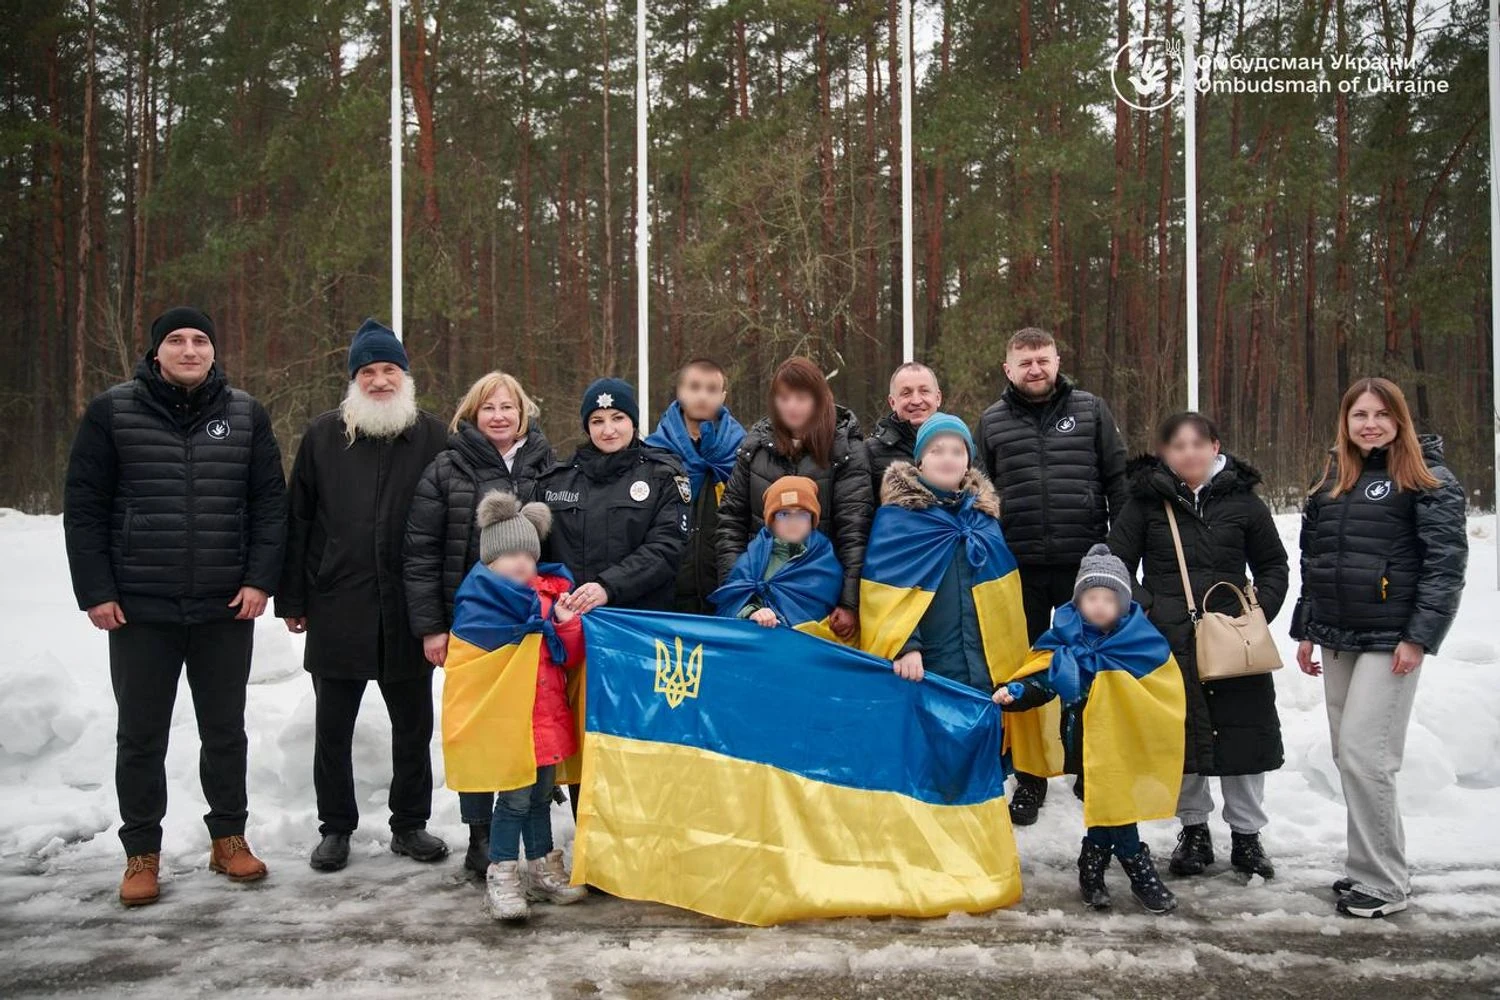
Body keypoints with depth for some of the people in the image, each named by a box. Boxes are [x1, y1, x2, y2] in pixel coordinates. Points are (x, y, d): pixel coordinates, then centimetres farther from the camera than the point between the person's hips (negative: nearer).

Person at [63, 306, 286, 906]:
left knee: (225, 730, 12)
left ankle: (229, 838, 27)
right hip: (139, 609, -1)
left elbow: (271, 503, 4)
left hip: (227, 608, 1)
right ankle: (141, 853, 21)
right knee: (141, 735, 8)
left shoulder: (246, 416, 3)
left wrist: (260, 579, -5)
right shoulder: (111, 412, -1)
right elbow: (83, 506, -1)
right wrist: (95, 590, -7)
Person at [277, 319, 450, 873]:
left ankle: (409, 825, 26)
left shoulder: (433, 436, 1)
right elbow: (297, 520, 4)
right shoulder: (324, 434, 3)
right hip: (336, 610, 0)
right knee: (333, 728, 10)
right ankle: (335, 828, 26)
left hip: (409, 612, 0)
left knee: (413, 725, 11)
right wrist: (292, 599, 0)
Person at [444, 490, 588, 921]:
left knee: (541, 794, 17)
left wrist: (567, 622, -17)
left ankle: (542, 867, 31)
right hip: (502, 720, -5)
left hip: (546, 715, 5)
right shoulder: (478, 603, -8)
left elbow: (572, 656, 3)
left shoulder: (552, 593, 4)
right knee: (514, 798, -3)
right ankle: (501, 876, 10)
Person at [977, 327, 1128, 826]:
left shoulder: (1090, 410, 4)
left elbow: (1118, 481, 5)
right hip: (1019, 567, 1)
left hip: (1084, 563, 0)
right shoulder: (993, 422, 6)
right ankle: (1029, 781, 20)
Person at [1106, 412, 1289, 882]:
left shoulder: (1243, 501, 4)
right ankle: (1194, 829, 26)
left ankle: (1247, 835, 24)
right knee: (1182, 736, 7)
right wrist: (1141, 611, -9)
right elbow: (1116, 565, 3)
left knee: (1244, 734, 7)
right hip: (1168, 642, -1)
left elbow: (1274, 566, 13)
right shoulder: (1146, 501, 1)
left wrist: (1258, 611, -1)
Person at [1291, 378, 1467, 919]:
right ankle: (1371, 865, 21)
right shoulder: (1331, 482, 15)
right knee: (1349, 754, 9)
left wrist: (1419, 637, -16)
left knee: (1363, 753, -11)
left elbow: (1446, 561, -11)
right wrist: (1305, 630, 18)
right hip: (1337, 639, 7)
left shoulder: (1428, 479, -4)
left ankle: (1383, 883, 0)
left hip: (1390, 640, -7)